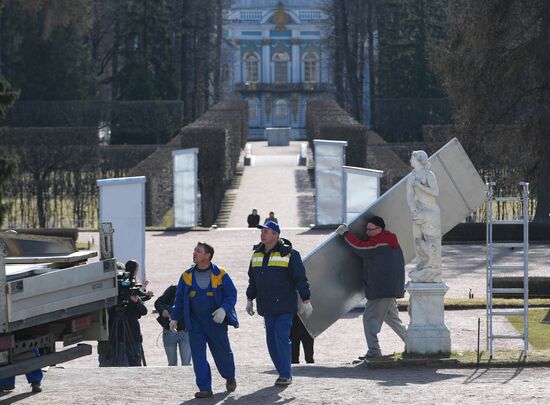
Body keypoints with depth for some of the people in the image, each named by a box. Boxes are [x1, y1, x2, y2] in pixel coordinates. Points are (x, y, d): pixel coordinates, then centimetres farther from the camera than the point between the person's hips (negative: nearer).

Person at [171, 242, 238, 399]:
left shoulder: (220, 275, -5)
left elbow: (231, 294, -4)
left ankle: (230, 377, 37)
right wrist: (175, 318, 6)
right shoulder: (187, 276, 5)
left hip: (216, 322, -2)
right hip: (195, 323, 2)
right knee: (198, 356, -6)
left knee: (222, 352, 10)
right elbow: (179, 299, 12)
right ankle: (205, 388, -4)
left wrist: (224, 309, -21)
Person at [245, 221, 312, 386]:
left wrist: (306, 301, -8)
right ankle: (284, 373, 14)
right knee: (272, 341, 6)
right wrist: (250, 300, 21)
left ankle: (285, 375, -6)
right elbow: (252, 279, 22)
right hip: (267, 307, 6)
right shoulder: (257, 254, 12)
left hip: (284, 307, -6)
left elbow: (301, 279, -6)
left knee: (281, 338, -11)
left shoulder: (289, 254, -7)